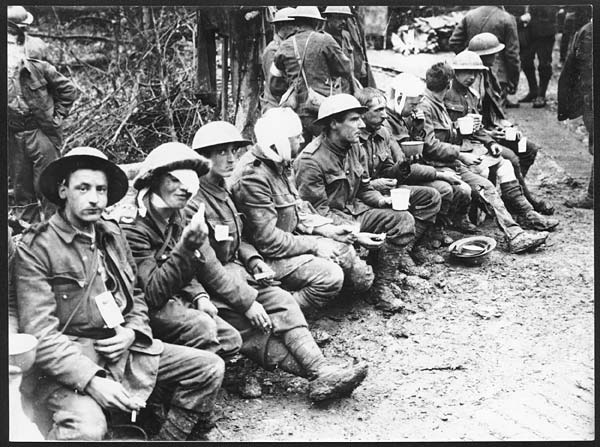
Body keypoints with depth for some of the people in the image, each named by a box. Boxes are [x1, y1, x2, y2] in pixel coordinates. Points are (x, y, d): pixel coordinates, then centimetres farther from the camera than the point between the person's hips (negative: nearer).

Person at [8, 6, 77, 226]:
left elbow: (68, 90, 0)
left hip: (42, 134, -3)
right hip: (13, 139, 4)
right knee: (21, 187, 12)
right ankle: (25, 229, 23)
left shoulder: (39, 69, -9)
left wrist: (57, 116, -2)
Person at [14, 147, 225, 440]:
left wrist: (132, 332, 0)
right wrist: (93, 381, -24)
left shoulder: (113, 235, 12)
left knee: (209, 367, -1)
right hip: (67, 362, -7)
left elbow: (136, 296, 23)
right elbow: (40, 335, -15)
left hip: (123, 349, 7)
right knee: (87, 427, -36)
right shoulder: (35, 247, -9)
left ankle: (170, 438, 10)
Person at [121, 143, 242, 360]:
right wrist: (186, 248, -36)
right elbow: (153, 293, -27)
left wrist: (199, 296, -3)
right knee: (202, 327, -30)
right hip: (145, 308, -8)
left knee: (231, 340, -3)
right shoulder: (133, 225, -22)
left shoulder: (176, 216, 6)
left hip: (175, 300, 9)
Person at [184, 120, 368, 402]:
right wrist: (247, 302, -22)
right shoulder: (193, 202, -17)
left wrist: (253, 259, 3)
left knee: (281, 300, -15)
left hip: (233, 271, 8)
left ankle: (321, 372, -28)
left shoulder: (221, 192, 14)